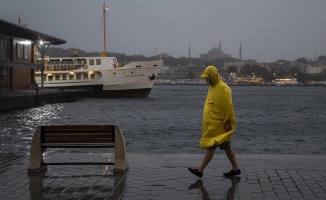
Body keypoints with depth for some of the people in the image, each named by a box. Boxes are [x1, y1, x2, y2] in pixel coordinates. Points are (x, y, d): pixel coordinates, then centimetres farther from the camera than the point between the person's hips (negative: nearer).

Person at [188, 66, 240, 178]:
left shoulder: (223, 89, -18)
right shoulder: (213, 87, 12)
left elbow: (229, 107, -19)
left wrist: (228, 122, -20)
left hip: (218, 125, -10)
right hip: (213, 124, 10)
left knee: (210, 146, -6)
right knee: (226, 147, 14)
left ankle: (200, 170, -2)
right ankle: (235, 169, 22)